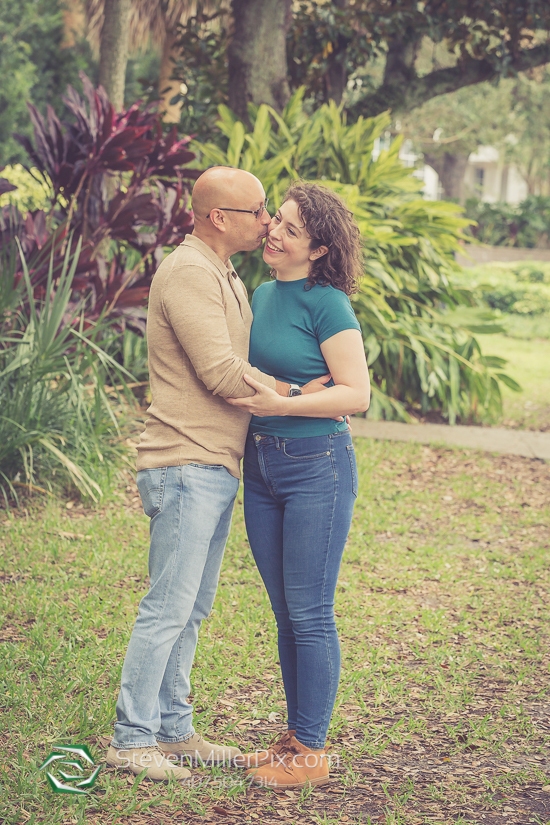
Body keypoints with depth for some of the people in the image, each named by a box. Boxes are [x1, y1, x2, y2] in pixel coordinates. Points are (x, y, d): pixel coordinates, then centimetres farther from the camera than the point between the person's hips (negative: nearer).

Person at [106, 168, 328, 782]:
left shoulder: (226, 279, 20)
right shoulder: (188, 273, -13)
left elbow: (242, 370, 20)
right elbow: (221, 374, -19)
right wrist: (298, 393, -9)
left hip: (217, 470, 10)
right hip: (186, 465, -10)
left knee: (191, 610, 13)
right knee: (168, 608, -6)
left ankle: (173, 729, 20)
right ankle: (130, 738, 2)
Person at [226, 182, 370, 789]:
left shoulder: (327, 304, -12)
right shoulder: (260, 295, 11)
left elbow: (357, 394, -15)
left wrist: (281, 404, -20)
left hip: (318, 467, -8)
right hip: (261, 466, 8)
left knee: (310, 615, -1)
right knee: (284, 614, 14)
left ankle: (311, 753, 8)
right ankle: (295, 736, 24)